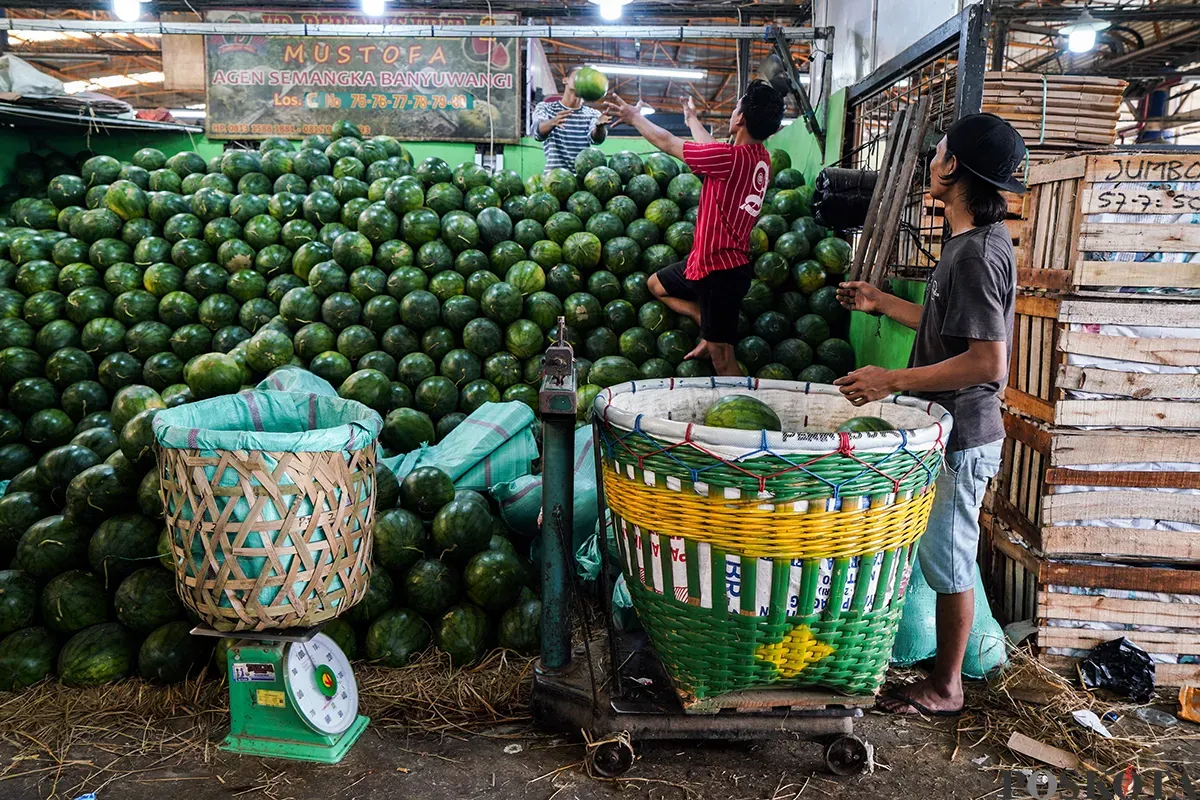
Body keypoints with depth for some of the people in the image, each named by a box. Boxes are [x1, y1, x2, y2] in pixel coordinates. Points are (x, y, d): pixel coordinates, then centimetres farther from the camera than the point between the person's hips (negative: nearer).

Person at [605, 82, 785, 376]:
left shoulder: (733, 158, -24)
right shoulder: (760, 158, 3)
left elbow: (667, 143, -10)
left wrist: (634, 116, 7)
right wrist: (693, 119, 41)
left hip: (720, 269, -9)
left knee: (721, 358, -2)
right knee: (657, 285, 27)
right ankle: (711, 331, 21)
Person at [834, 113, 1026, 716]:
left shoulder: (975, 253, -22)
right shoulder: (978, 240, 10)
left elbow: (987, 361, -28)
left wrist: (894, 381, -25)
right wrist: (881, 303, 22)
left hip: (959, 438, -10)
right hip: (947, 430, 10)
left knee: (949, 563, 4)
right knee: (943, 556, 20)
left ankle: (944, 688, 20)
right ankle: (941, 665, 35)